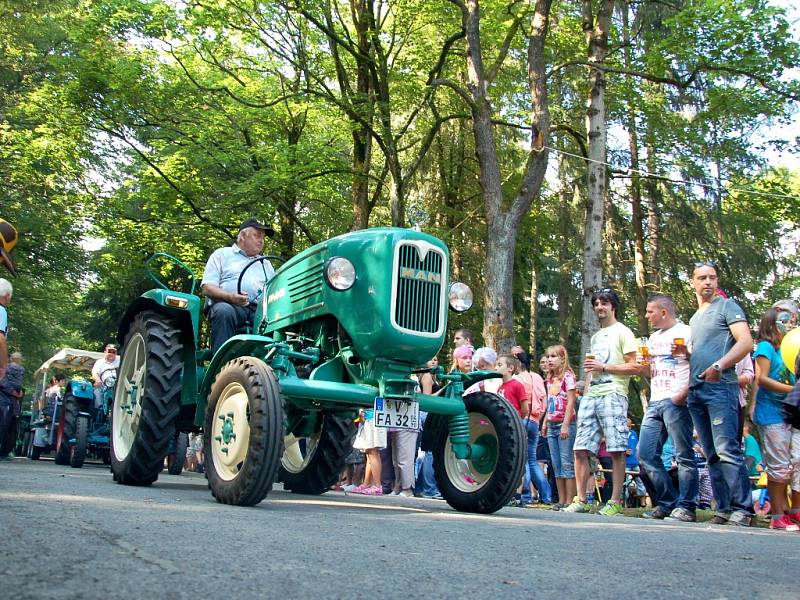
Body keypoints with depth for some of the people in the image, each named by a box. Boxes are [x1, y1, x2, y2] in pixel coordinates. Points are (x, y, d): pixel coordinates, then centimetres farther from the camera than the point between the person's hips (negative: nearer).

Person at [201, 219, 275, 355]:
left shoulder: (266, 264, 33)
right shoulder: (222, 254, 19)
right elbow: (207, 287, 6)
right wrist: (230, 297, -15)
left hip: (260, 311, 3)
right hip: (229, 306, -3)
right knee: (224, 310, -39)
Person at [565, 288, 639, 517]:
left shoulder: (622, 332, 2)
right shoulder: (596, 336, 25)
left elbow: (634, 367, -7)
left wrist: (603, 367, -12)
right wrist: (585, 394, 17)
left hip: (613, 395, -7)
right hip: (591, 395, 7)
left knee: (616, 451, -6)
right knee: (580, 450, 1)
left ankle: (615, 502, -1)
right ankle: (580, 500, 6)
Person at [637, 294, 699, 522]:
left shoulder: (685, 332, -2)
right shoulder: (653, 338, 22)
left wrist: (685, 393, -20)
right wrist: (642, 366, 7)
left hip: (676, 402, -8)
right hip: (655, 402, 8)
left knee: (683, 456, -5)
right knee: (646, 454, 3)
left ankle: (686, 506, 0)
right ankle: (667, 503, 11)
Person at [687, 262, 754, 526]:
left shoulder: (727, 306, 2)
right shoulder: (694, 319, 24)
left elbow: (746, 342, -10)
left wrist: (719, 366, -22)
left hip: (720, 387, -8)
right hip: (696, 391, 8)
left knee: (727, 450, -15)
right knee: (712, 455, 6)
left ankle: (742, 508, -12)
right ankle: (724, 509, 9)